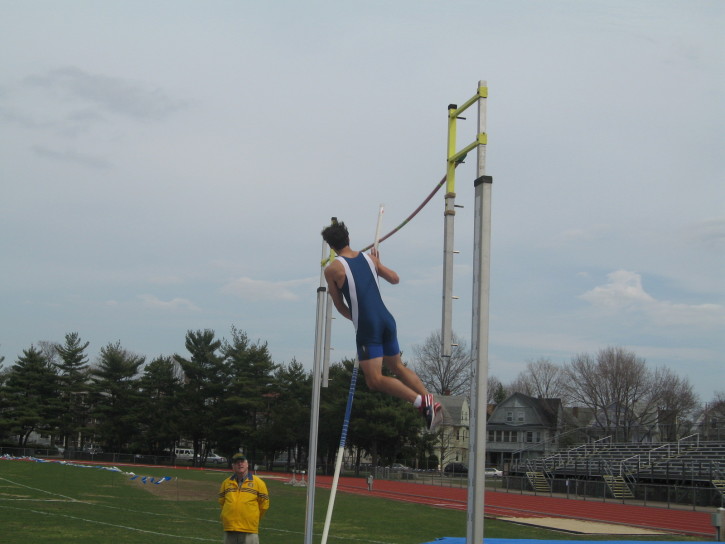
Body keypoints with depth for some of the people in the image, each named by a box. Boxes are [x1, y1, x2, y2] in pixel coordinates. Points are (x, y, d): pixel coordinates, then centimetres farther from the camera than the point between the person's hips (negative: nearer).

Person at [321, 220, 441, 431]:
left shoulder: (332, 269, -2)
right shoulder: (369, 258, 11)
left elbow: (340, 306, 6)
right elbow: (395, 279, 22)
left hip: (366, 327, -6)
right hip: (387, 320, 6)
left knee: (375, 380, -5)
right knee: (398, 367, 24)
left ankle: (421, 401, -21)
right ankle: (430, 401, 12)